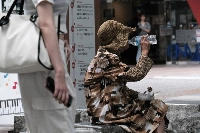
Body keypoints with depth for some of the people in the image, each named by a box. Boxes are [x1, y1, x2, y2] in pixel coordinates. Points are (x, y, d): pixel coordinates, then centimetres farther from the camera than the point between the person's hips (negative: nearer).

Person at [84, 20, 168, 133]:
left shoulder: (108, 57, 14)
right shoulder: (105, 59, -18)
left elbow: (121, 88, 18)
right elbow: (135, 75, -22)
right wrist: (145, 52, -12)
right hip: (109, 111, -10)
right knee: (158, 110, -3)